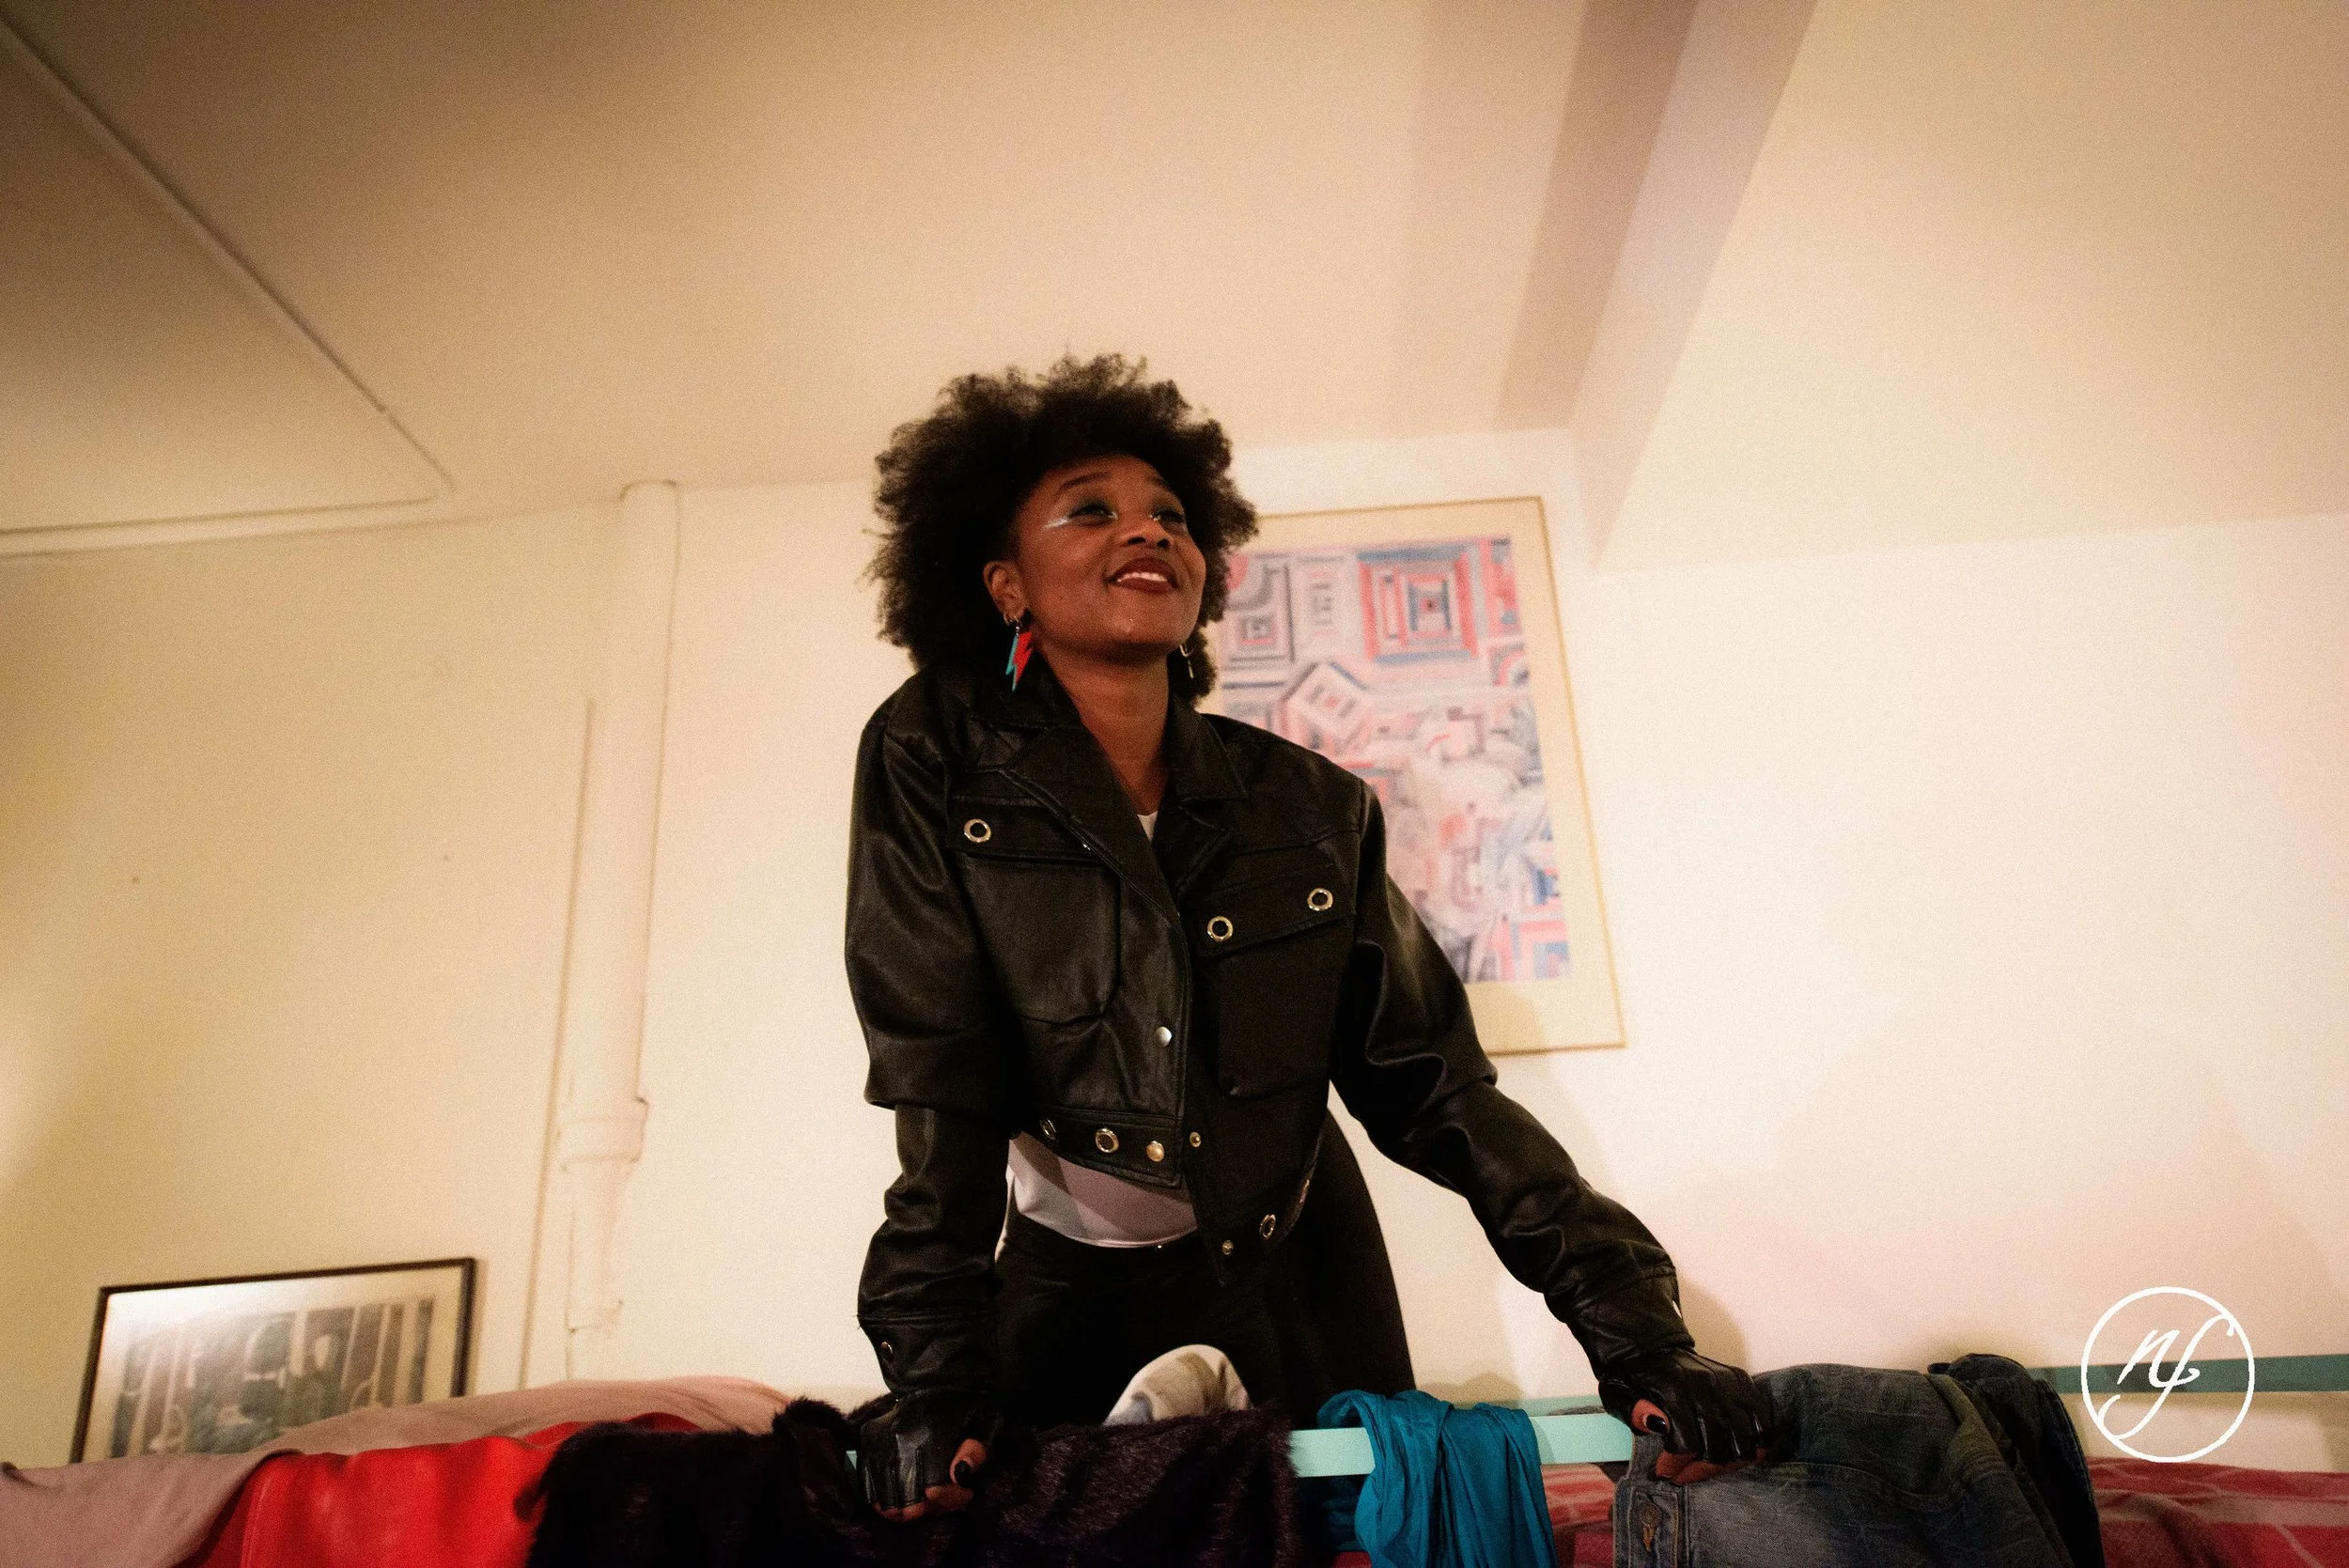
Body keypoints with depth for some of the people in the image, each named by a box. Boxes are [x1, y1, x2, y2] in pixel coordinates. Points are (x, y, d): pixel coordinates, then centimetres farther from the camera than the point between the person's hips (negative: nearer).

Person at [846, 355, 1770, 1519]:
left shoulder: (1315, 810, -10)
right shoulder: (931, 767, -14)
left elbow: (1431, 1085, -8)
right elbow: (938, 1085, -17)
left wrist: (1634, 1328, -14)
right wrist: (935, 1372, -24)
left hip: (1300, 1298, 2)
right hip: (1071, 1305, -2)